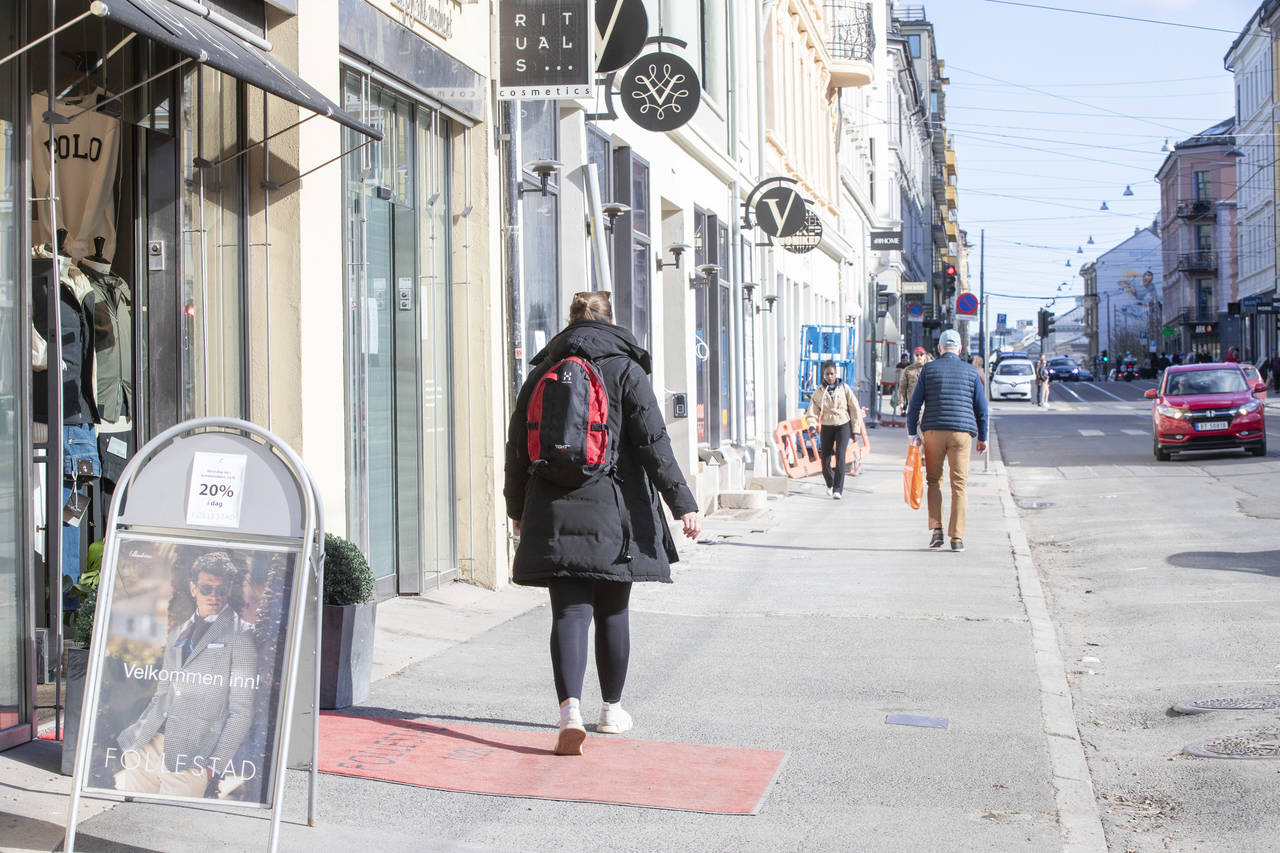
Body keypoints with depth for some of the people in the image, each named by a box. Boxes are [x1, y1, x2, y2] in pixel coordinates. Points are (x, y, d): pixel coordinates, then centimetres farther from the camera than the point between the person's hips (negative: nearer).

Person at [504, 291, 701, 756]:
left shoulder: (542, 372, 8)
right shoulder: (625, 368, -1)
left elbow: (517, 447, 12)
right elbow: (653, 442, -9)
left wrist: (517, 508, 23)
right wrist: (682, 502, -9)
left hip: (556, 515, 2)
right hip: (614, 512, -1)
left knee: (569, 612, -3)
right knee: (612, 612, 12)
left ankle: (570, 709, -22)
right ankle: (612, 710, 23)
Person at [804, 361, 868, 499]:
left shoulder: (844, 388, -3)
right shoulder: (819, 392, 0)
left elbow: (855, 409, 2)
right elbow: (813, 411, -2)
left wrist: (855, 430, 1)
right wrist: (812, 426, -21)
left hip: (843, 425, -2)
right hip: (827, 427, 2)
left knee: (840, 456, -17)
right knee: (825, 458, 5)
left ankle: (838, 489, -16)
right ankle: (830, 484, 34)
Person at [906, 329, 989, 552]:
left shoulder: (929, 369, 5)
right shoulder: (971, 372, 8)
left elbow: (914, 403, 2)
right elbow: (981, 408, 9)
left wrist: (913, 433, 8)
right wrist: (982, 438, 17)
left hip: (933, 431, 0)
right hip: (962, 433, 0)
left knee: (934, 481, 13)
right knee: (959, 486, 2)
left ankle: (936, 530, 2)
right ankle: (957, 538, -2)